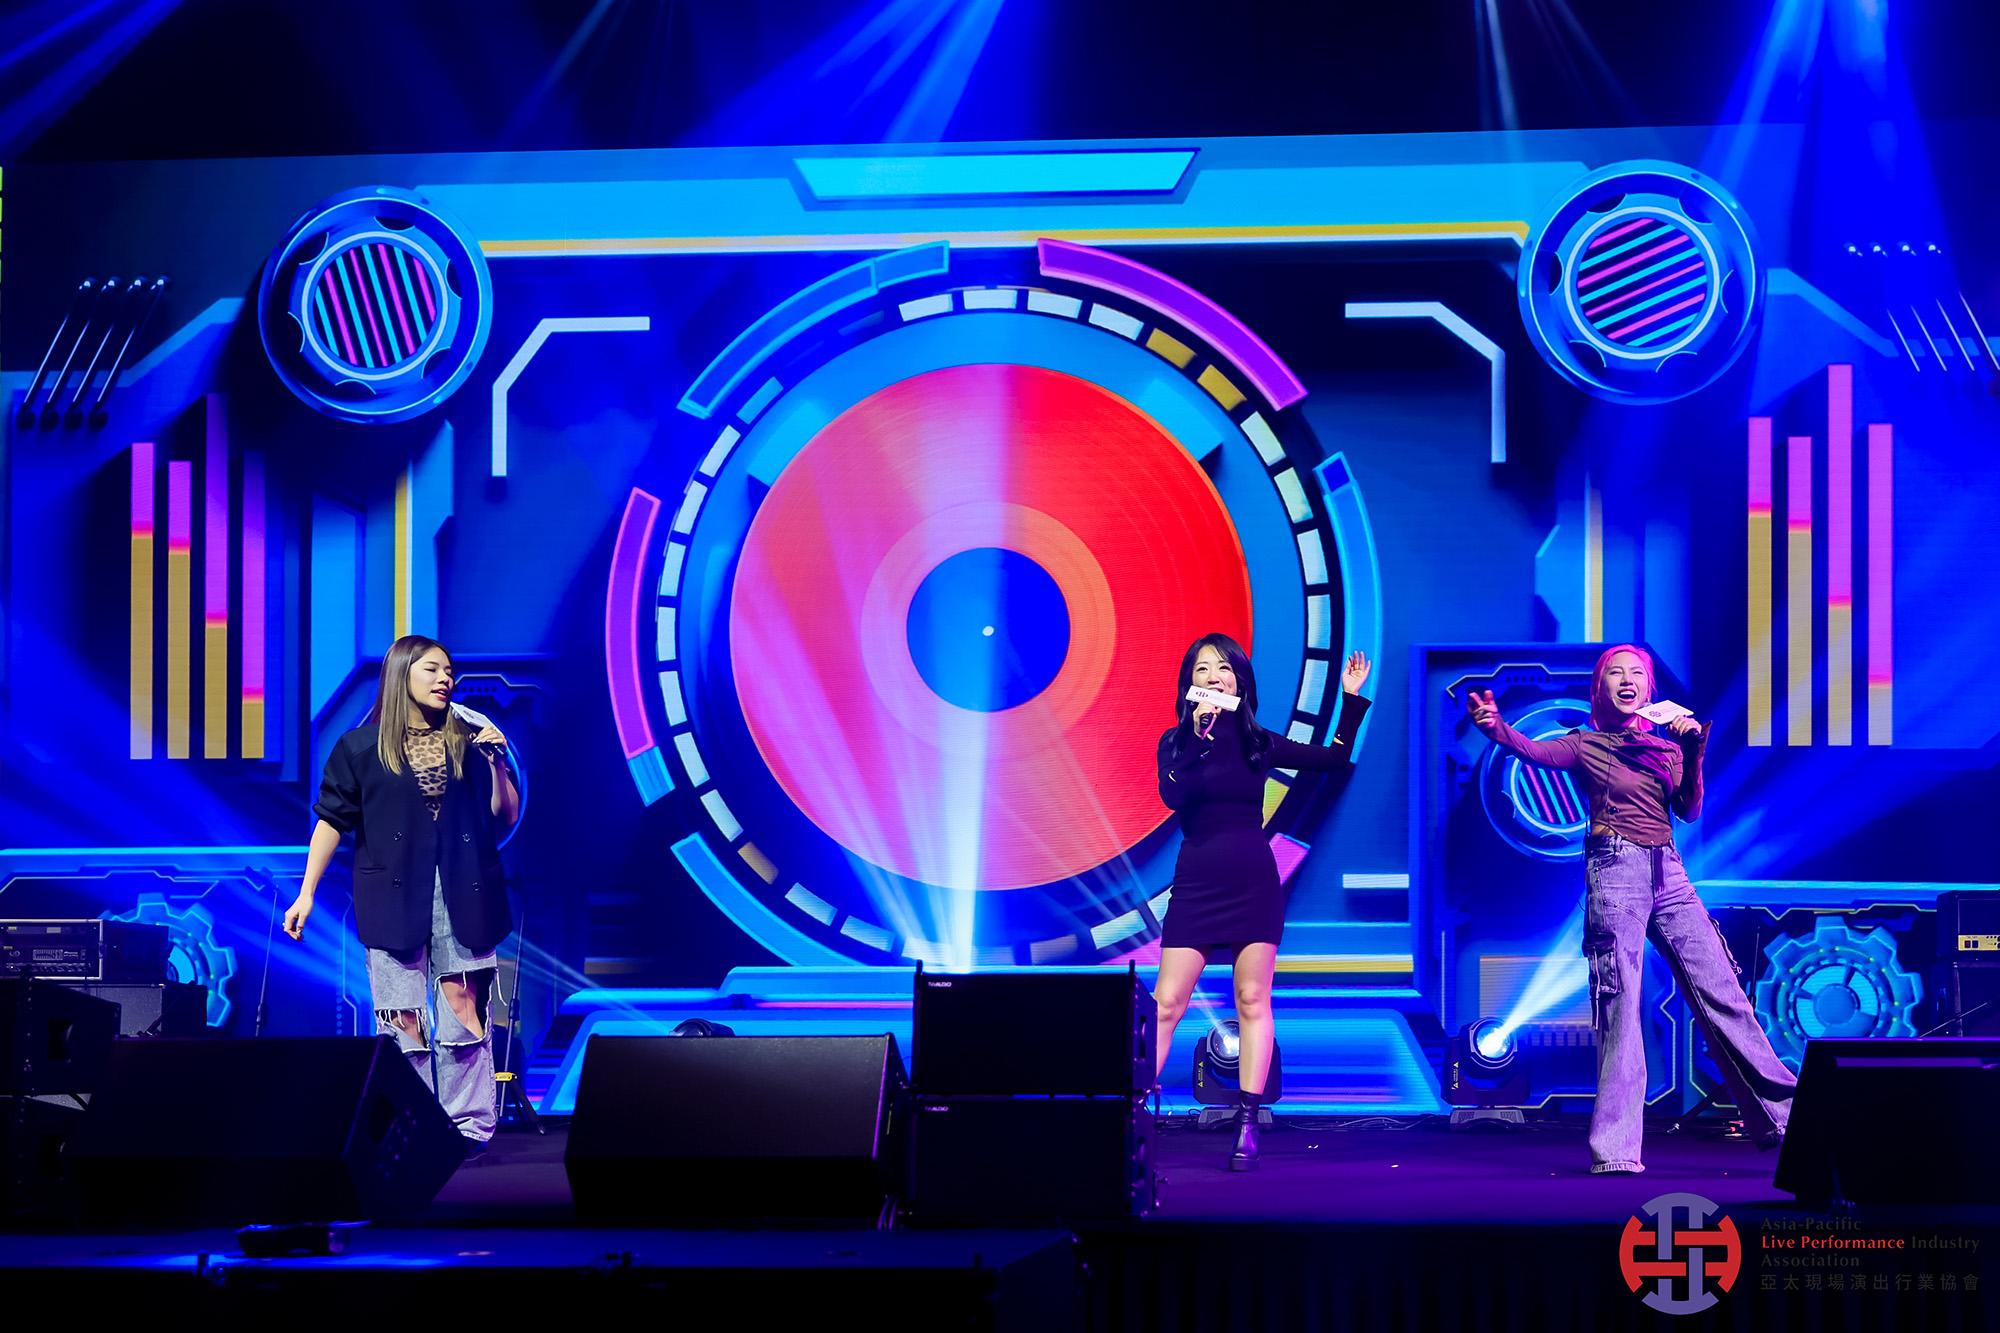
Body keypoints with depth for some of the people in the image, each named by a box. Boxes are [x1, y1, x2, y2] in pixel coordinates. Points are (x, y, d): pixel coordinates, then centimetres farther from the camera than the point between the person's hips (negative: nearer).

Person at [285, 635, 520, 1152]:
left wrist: (497, 762, -5)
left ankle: (469, 1125, 2)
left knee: (464, 1008, -3)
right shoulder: (361, 747, 4)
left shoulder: (468, 742, 9)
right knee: (402, 1020, -2)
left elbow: (506, 817, 9)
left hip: (462, 894, 1)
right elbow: (332, 821, 7)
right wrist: (306, 893, 3)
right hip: (394, 895, -1)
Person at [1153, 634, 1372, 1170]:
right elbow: (1173, 796, -16)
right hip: (1196, 885, -1)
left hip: (1254, 883, 1)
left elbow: (1336, 758, 14)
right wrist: (1200, 735, -21)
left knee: (1252, 1001, -1)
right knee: (1166, 1004, -6)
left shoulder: (1256, 742, 7)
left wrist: (1352, 699, 9)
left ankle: (1247, 1127, 1)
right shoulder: (1177, 741, 3)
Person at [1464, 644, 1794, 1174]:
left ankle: (1781, 1113, 11)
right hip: (1616, 872, -4)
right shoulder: (1586, 746, 5)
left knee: (1721, 993, 3)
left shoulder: (1666, 746, 19)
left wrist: (1694, 751, -3)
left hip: (1669, 875, 4)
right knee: (1620, 1006, -8)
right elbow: (1535, 751, -14)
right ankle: (1614, 1147, -8)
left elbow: (1690, 809, 9)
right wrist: (1496, 727, -34)